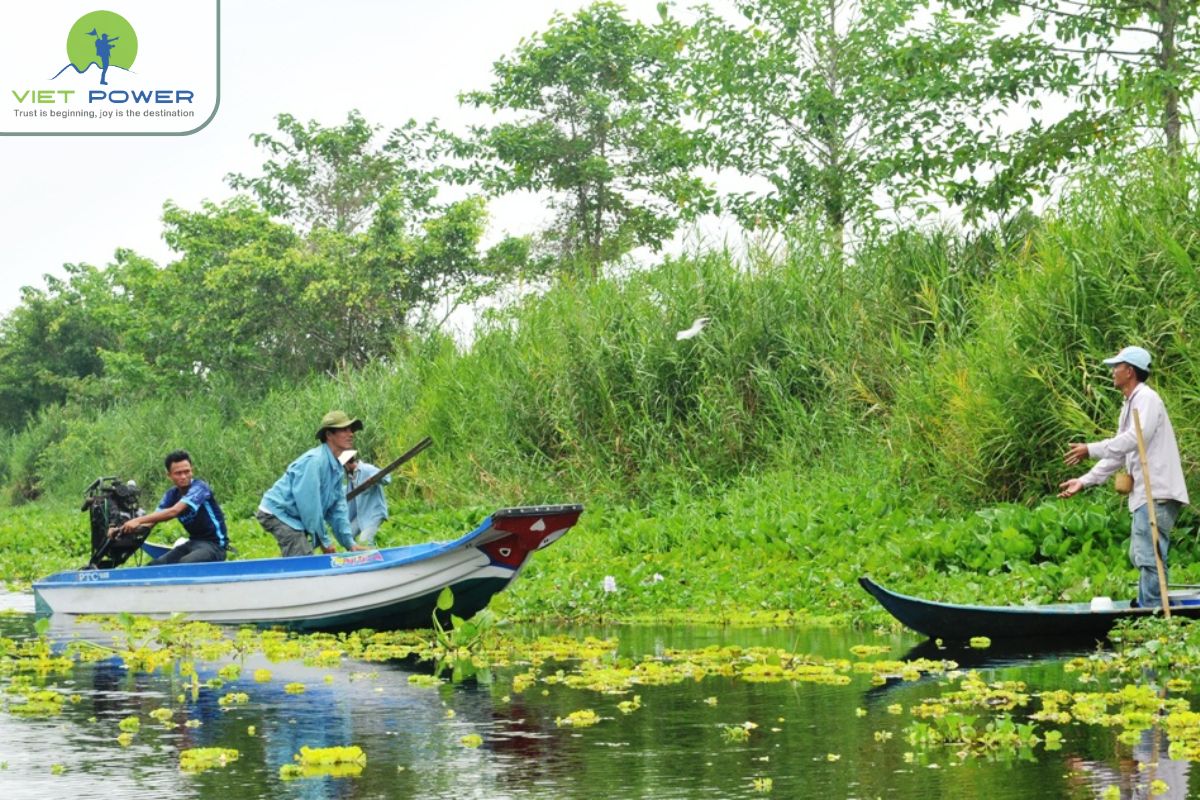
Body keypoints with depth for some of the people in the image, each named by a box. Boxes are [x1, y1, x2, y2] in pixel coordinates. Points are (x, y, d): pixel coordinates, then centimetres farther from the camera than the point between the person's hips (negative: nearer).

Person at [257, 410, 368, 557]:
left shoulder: (336, 467, 8)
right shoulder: (314, 461, -22)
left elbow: (337, 508, 12)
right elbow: (308, 504, -24)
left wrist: (350, 543, 4)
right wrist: (324, 540, -16)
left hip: (293, 517, 11)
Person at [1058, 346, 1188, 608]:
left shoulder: (1146, 398, -8)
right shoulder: (1129, 406, 23)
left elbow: (1136, 438, -22)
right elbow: (1117, 455, 24)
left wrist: (1091, 450, -20)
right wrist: (1085, 481, 19)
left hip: (1157, 494, -11)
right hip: (1144, 496, 11)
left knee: (1149, 557, -14)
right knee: (1139, 557, 14)